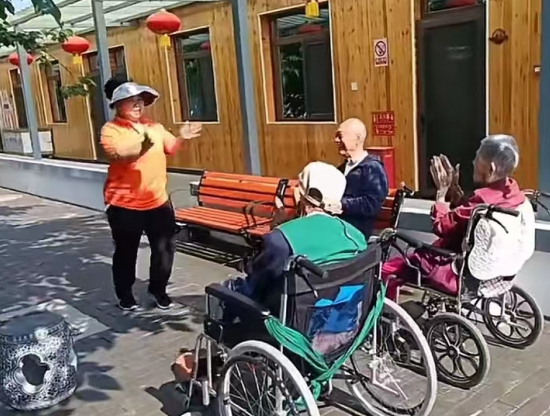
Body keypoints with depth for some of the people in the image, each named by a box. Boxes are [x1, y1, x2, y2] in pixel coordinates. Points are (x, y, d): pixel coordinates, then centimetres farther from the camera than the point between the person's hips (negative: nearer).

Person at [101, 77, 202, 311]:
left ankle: (158, 289, 30)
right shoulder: (110, 130, -9)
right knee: (126, 252, 9)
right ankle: (124, 294, 28)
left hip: (158, 201, 5)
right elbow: (117, 154, -27)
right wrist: (141, 148, -44)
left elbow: (170, 148, 19)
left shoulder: (154, 127, 10)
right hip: (124, 204, -5)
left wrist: (182, 137, -2)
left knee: (165, 248, 10)